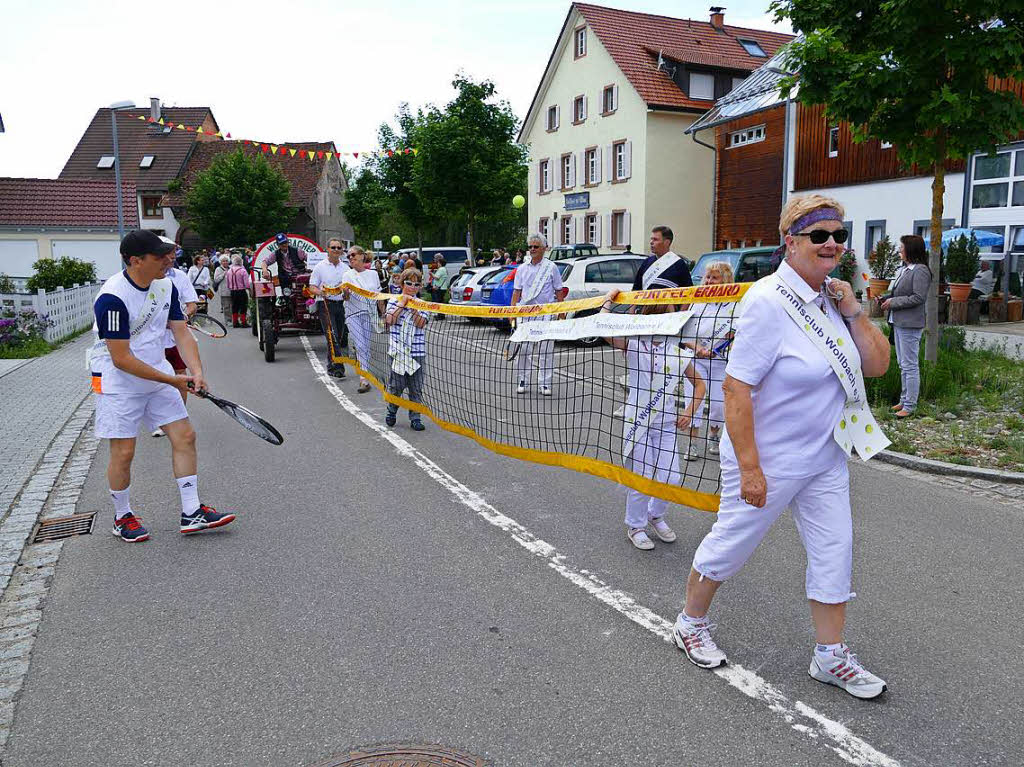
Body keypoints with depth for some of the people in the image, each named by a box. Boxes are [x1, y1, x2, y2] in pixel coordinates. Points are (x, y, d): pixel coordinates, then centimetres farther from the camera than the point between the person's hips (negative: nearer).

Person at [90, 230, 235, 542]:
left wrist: (196, 371, -17)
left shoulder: (166, 286, 0)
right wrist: (173, 381, -22)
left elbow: (181, 333, 0)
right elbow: (121, 359, -23)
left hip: (159, 375, 7)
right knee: (124, 452, -1)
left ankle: (192, 512, 11)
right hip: (118, 383, -7)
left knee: (185, 436, 2)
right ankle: (123, 518, 22)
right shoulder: (112, 298, -24)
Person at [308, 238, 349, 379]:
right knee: (332, 336, -15)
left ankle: (331, 367, 22)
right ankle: (337, 367, -18)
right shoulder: (320, 267, 2)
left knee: (340, 336, 7)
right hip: (326, 304, -5)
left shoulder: (345, 267, 14)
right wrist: (320, 292, -22)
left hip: (341, 304, 5)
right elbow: (312, 287, 0)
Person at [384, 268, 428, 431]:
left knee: (416, 387, 4)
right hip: (397, 350, -1)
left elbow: (421, 324, -8)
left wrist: (413, 307, -15)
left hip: (416, 350, 1)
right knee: (396, 385, 6)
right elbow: (389, 320, -12)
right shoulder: (394, 301, 3)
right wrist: (402, 304, -11)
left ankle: (415, 418, 12)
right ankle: (391, 412, 27)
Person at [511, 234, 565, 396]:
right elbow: (516, 292, 12)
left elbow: (559, 292, 4)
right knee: (523, 348, 1)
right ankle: (523, 381, 13)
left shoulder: (551, 267, 3)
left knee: (546, 349, -2)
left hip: (546, 313, -2)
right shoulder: (522, 269, 11)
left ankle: (545, 384, 5)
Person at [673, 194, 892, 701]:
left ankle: (830, 657, 29)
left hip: (825, 458, 7)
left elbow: (877, 366, 6)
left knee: (835, 552, 11)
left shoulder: (834, 297, 2)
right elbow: (736, 388, -25)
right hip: (768, 459, -7)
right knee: (729, 546, 9)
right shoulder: (769, 302, -22)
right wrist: (749, 469, -25)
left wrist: (854, 313, -9)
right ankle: (691, 623, 34)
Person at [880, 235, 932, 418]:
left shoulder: (920, 271, -15)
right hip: (898, 322, 10)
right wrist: (885, 298, 5)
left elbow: (919, 297, -20)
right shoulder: (903, 269, 12)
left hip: (910, 325, -10)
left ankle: (909, 406, 1)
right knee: (903, 364, 17)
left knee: (909, 365, -5)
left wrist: (893, 302, -16)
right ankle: (904, 399, 27)